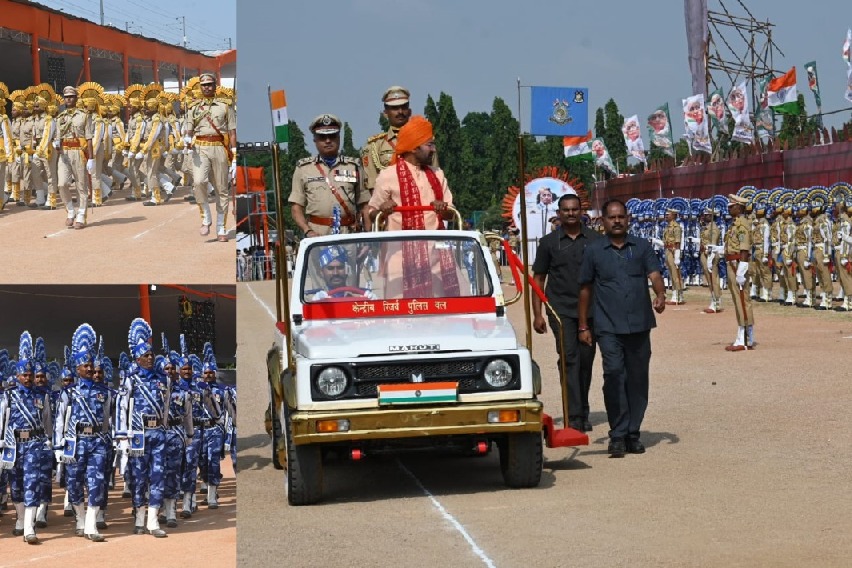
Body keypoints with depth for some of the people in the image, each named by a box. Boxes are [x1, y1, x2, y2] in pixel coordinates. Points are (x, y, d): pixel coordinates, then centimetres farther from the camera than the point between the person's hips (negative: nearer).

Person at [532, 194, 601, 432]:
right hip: (561, 310, -2)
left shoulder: (595, 240, 5)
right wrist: (537, 314, 0)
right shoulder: (549, 242, 4)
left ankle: (583, 413, 23)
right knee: (569, 359, -12)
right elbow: (538, 279, 6)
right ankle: (574, 417, -15)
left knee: (586, 360, 9)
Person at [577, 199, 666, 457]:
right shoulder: (594, 250, 7)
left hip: (639, 324, 2)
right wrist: (583, 326, 10)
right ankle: (618, 435, -9)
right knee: (614, 374, -15)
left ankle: (632, 434, 17)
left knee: (637, 378, 6)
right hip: (608, 326, -2)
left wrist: (660, 295, -24)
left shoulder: (642, 247, 10)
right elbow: (585, 289, 11)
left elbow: (654, 274, -2)